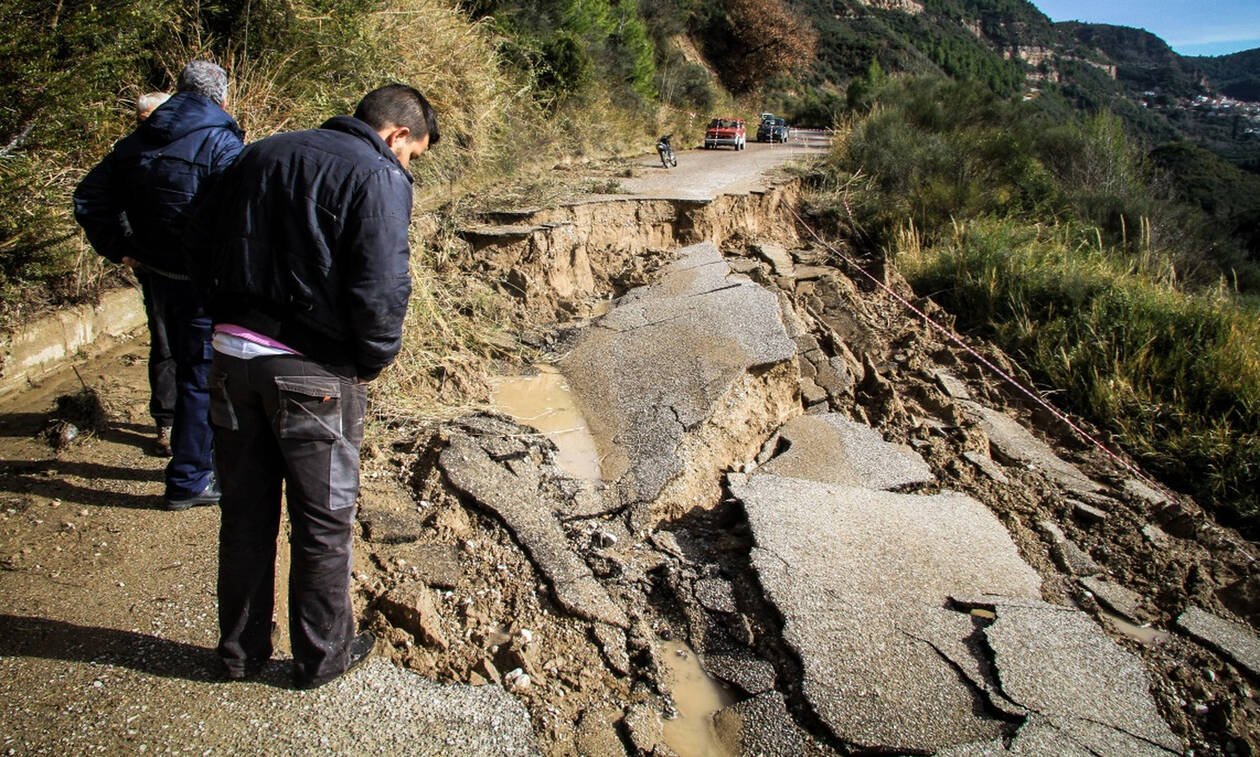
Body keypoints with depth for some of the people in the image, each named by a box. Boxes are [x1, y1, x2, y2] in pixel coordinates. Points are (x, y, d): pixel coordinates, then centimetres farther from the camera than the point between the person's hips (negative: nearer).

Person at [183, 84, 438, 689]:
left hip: (233, 357, 6)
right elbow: (380, 287, -19)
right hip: (310, 372, -6)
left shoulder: (260, 155, 13)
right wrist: (375, 358, -4)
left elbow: (198, 240, 15)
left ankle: (241, 649, 33)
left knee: (244, 513, 18)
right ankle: (322, 655, 26)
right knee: (322, 520, 11)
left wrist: (235, 316, 17)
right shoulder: (378, 175, -9)